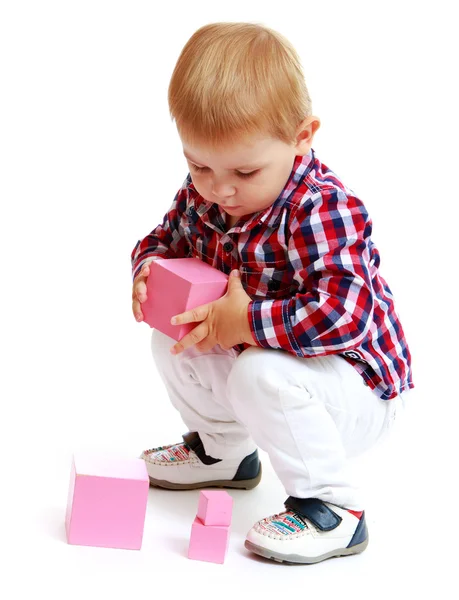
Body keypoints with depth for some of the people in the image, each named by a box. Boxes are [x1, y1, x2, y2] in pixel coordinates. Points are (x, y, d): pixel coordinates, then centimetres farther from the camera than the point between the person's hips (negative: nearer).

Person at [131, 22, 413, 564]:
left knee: (261, 375, -34)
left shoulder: (321, 210, -31)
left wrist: (244, 321, -34)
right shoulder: (202, 194, -6)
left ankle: (332, 510, -17)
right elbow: (166, 239, 13)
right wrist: (148, 274, -10)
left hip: (358, 390, -8)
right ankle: (223, 449, 30)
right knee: (171, 344, 6)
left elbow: (343, 316, -40)